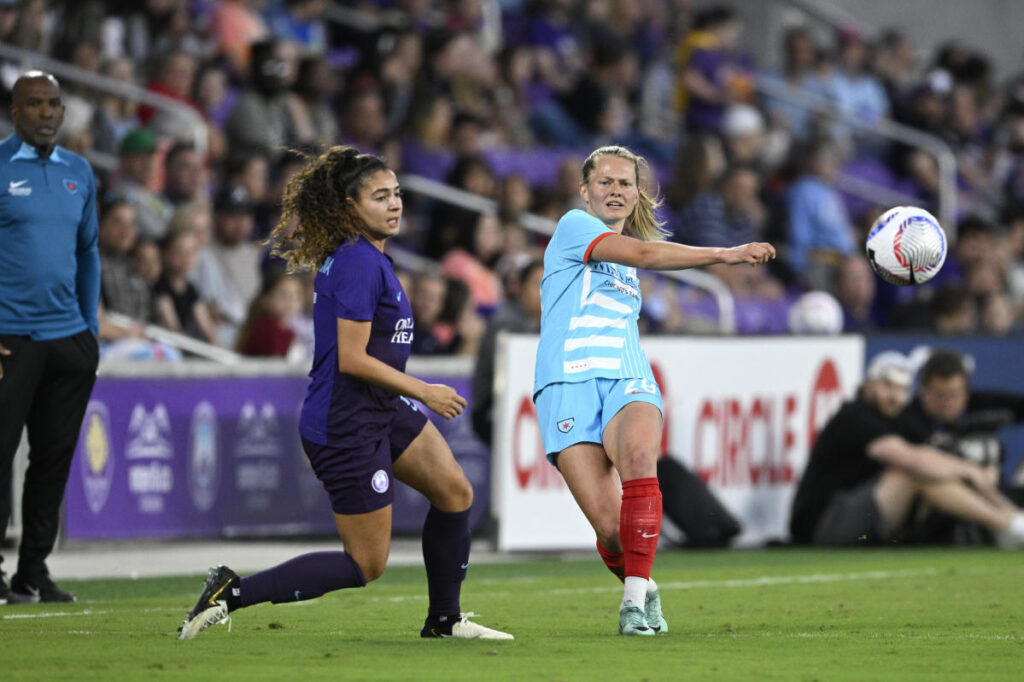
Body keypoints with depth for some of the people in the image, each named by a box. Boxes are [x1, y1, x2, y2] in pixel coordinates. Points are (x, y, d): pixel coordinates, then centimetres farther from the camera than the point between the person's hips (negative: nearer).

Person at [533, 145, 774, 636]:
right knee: (611, 530, -17)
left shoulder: (627, 260, 25)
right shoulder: (573, 227, 3)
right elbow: (642, 254, -12)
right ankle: (643, 590, 15)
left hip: (627, 382, 5)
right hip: (568, 388, -4)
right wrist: (724, 255, -19)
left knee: (639, 456, -33)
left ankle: (635, 597, -29)